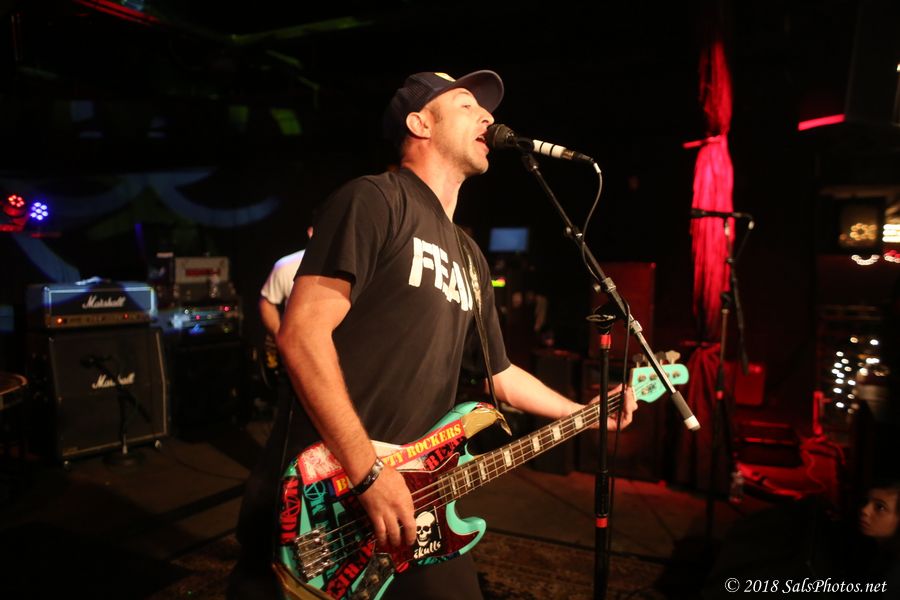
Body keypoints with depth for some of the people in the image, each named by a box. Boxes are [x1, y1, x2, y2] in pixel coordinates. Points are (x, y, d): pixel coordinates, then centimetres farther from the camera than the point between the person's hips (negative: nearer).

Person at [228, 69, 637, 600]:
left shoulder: (469, 254, 14)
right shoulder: (376, 199, -10)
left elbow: (498, 371, 23)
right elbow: (303, 333, -20)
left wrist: (585, 412, 23)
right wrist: (369, 471, -21)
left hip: (408, 497, 8)